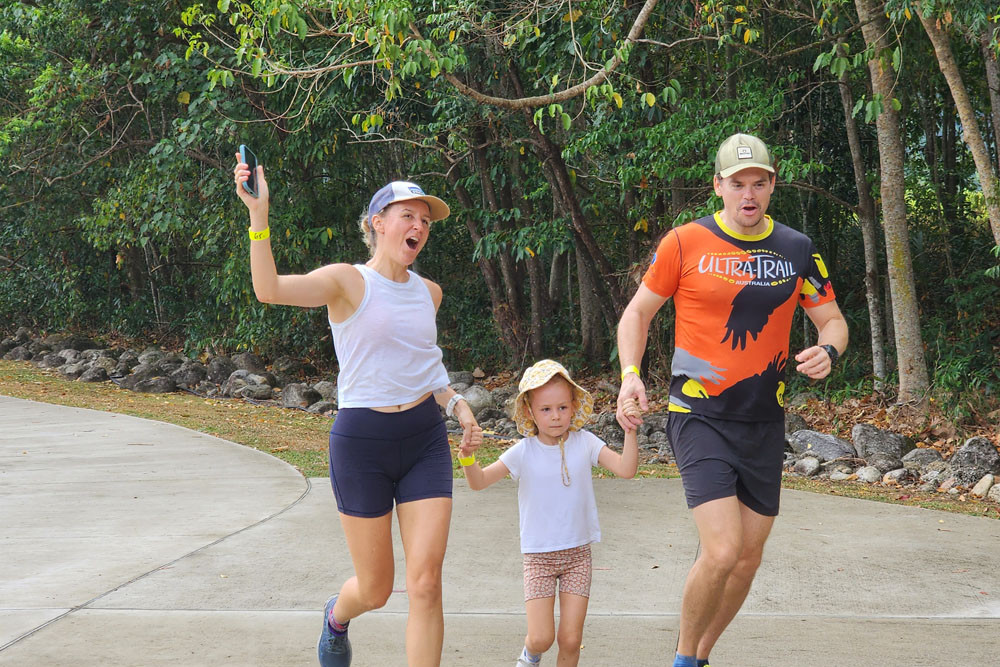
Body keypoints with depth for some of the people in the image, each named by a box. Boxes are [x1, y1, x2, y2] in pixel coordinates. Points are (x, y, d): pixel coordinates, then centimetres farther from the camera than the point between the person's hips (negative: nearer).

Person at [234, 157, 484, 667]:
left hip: (426, 438, 4)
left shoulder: (428, 292, 10)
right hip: (362, 440, -4)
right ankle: (337, 615, 45)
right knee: (375, 590, 8)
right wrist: (258, 214, -37)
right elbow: (269, 289, -27)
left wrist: (456, 403, 11)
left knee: (425, 583, -7)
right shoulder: (348, 281, -9)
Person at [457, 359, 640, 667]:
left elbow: (626, 469, -12)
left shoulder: (584, 443, -3)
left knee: (570, 640, -3)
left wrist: (630, 431, -24)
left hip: (578, 554, 1)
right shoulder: (524, 451, -6)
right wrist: (467, 458, -30)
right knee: (541, 638, -6)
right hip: (538, 556, -1)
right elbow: (479, 482, -10)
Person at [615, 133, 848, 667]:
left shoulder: (797, 251, 3)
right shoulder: (685, 243, -6)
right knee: (722, 552, -18)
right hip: (700, 418, -4)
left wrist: (827, 351, -13)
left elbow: (833, 320, 11)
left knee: (748, 559, 10)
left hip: (765, 423, 4)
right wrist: (630, 374, -12)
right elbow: (638, 311, 4)